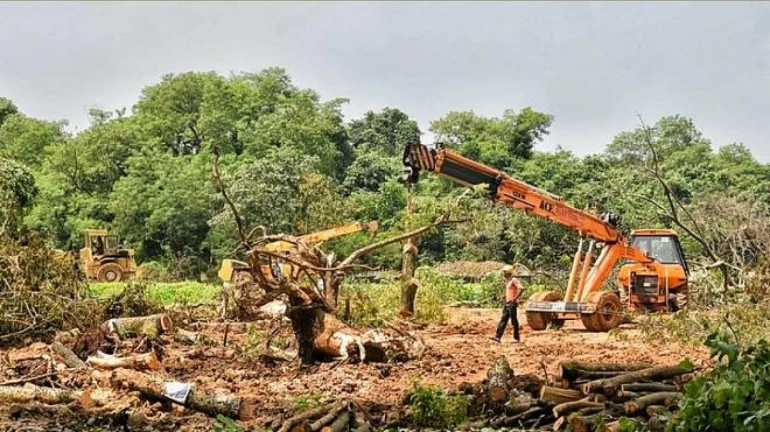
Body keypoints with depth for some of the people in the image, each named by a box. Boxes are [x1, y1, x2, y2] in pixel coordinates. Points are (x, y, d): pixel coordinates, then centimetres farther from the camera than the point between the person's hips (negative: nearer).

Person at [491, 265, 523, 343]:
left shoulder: (514, 280, -13)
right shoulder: (507, 281, 15)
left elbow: (521, 289, -26)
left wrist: (515, 298, -23)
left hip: (512, 304, -9)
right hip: (507, 303, 9)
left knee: (514, 321, -2)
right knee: (503, 321, 4)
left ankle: (516, 338, 6)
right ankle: (497, 336, 0)